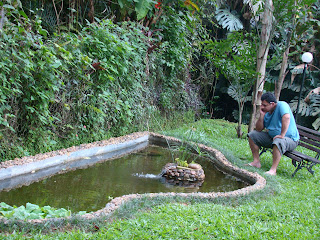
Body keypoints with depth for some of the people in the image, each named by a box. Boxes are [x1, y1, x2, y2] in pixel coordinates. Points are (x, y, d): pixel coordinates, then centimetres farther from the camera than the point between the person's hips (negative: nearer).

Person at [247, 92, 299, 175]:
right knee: (252, 134, 1)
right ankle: (256, 162, -1)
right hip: (272, 137, 8)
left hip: (290, 139, -8)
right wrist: (262, 115, -9)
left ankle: (273, 170, -36)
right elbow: (258, 129, 3)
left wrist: (282, 135, -39)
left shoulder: (282, 105, -18)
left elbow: (286, 117, -37)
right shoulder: (267, 112, 3)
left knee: (278, 142, -41)